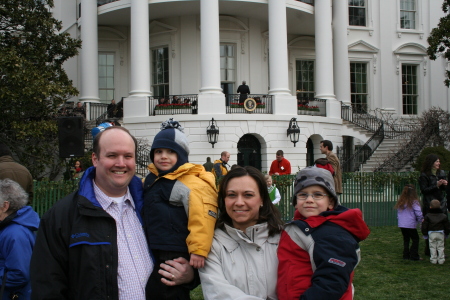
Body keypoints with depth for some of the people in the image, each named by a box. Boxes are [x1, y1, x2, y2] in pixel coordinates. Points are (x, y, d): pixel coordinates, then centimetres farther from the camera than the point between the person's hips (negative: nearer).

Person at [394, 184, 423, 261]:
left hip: (401, 225, 6)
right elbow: (418, 213, -12)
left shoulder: (400, 201, 5)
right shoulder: (414, 202, -12)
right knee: (415, 239, 7)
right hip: (410, 225, -6)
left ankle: (406, 255, 17)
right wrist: (421, 221, 4)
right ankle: (414, 256, 5)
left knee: (406, 239, 16)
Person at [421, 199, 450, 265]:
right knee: (440, 247, 8)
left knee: (432, 247, 5)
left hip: (431, 233, -1)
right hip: (441, 233, 1)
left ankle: (433, 259, 7)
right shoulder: (443, 216, 3)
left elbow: (424, 226, -1)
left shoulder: (427, 216, -1)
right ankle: (441, 260, 9)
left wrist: (425, 234, 12)